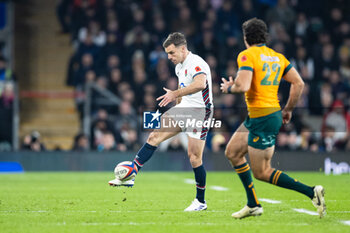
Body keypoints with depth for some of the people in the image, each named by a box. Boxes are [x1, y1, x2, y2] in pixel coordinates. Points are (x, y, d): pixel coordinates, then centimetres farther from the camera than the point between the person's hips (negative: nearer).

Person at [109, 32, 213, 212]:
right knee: (155, 136, -5)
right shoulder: (179, 66, 11)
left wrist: (175, 94, -40)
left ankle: (200, 202, 8)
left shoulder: (196, 63, -19)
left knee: (194, 157, -7)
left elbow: (200, 83, -40)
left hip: (200, 111, -9)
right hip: (184, 109, 9)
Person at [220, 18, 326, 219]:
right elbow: (299, 83, 7)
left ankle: (311, 192, -11)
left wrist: (229, 88, -3)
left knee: (262, 173, -2)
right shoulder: (278, 57, 11)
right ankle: (253, 205, 20)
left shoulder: (247, 55, -12)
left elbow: (243, 86, -25)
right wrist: (288, 110, 16)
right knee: (232, 152, 19)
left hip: (262, 119, -9)